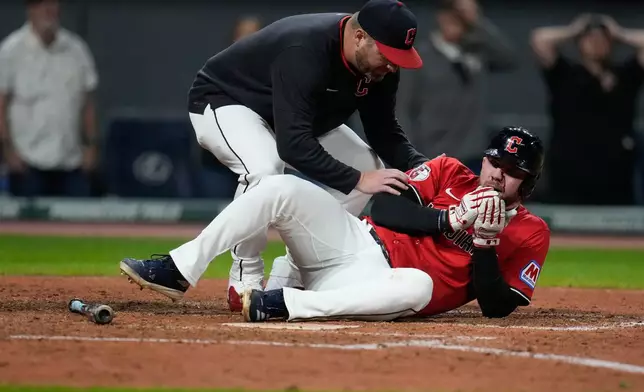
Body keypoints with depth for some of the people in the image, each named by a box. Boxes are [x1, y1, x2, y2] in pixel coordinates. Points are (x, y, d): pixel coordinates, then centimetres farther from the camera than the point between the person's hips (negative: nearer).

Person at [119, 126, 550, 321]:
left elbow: (497, 307, -3)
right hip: (356, 240, 4)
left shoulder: (530, 234, 6)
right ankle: (179, 270, -21)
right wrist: (450, 219, -11)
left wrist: (484, 246, -15)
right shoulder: (449, 172, 13)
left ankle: (284, 304, -41)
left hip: (383, 282, -3)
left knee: (419, 287, -42)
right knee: (283, 188, -20)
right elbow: (385, 207, 0)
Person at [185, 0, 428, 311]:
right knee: (264, 167, -38)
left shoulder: (380, 66, -15)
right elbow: (293, 145, -44)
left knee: (369, 166, -2)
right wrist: (356, 180, -44)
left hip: (295, 117, 9)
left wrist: (419, 166, -23)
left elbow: (383, 132, -5)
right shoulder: (304, 51, -40)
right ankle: (245, 282, -19)